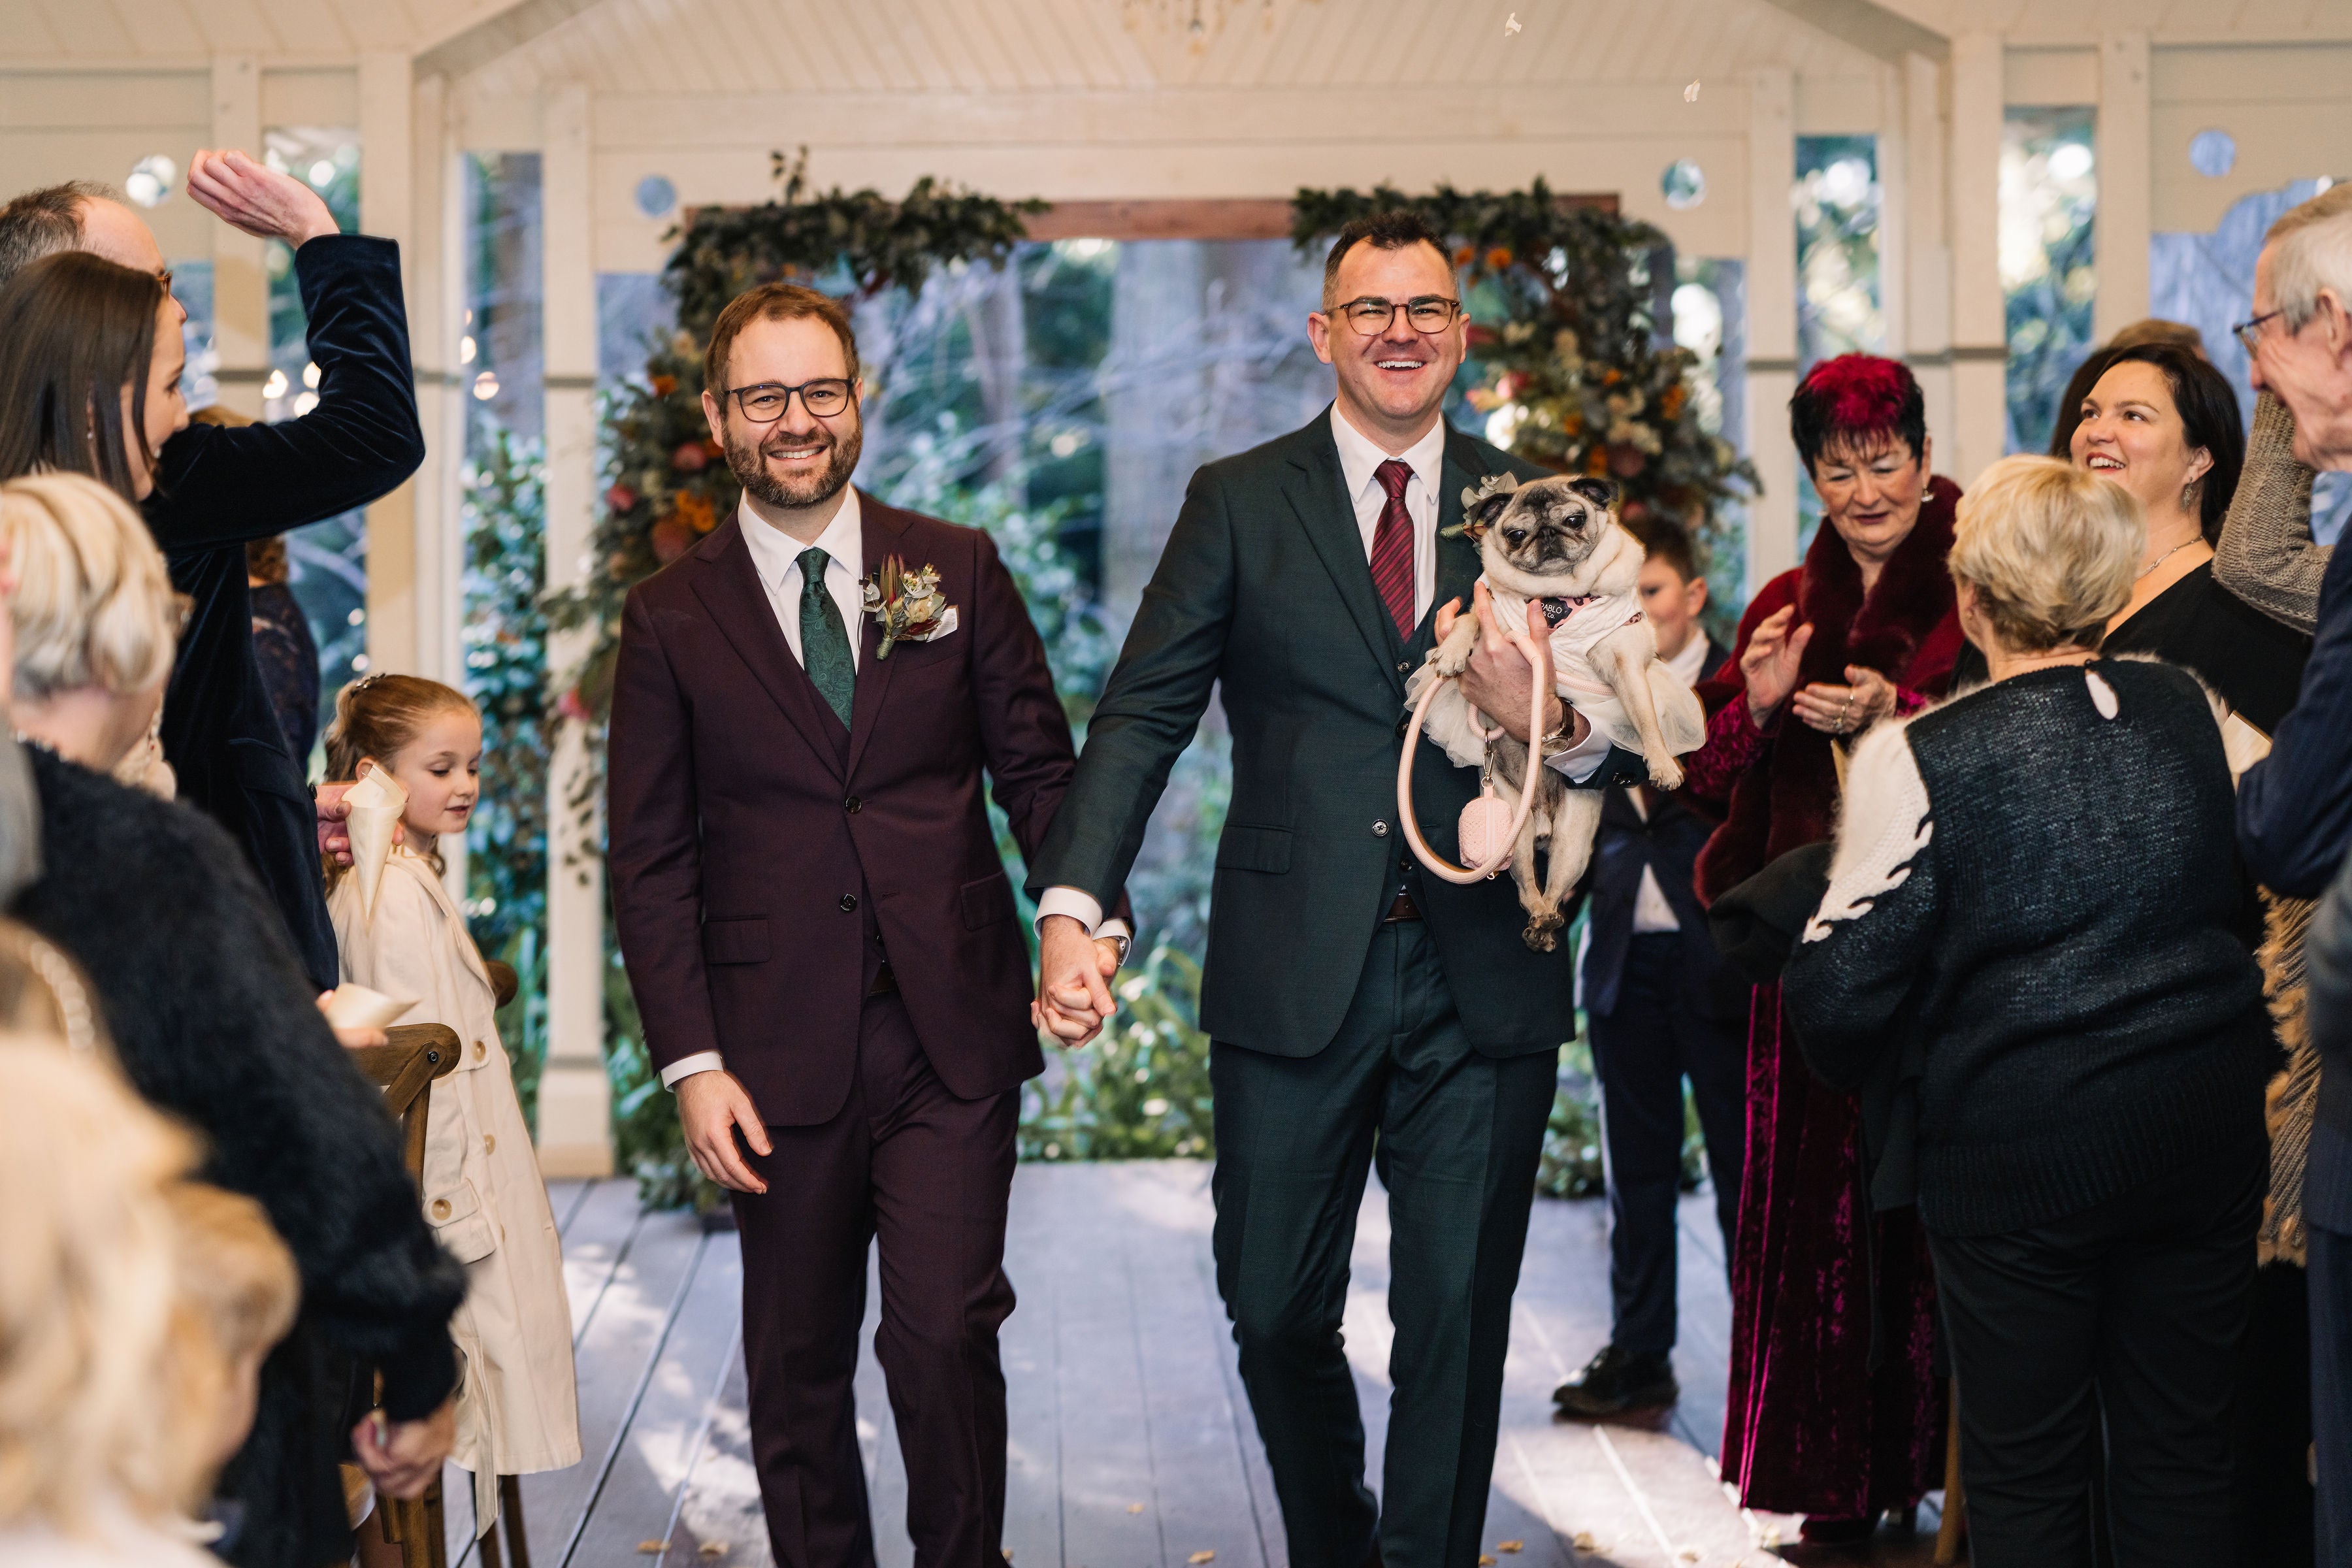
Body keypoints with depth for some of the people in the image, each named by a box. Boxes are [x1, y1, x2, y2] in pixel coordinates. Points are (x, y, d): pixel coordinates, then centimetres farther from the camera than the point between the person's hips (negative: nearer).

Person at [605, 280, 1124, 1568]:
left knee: (944, 1334, -8)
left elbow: (1038, 770, 9)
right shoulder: (671, 618, 5)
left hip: (953, 1035, 0)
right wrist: (691, 1063, -5)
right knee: (796, 1365, 8)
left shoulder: (958, 571, 8)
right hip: (781, 1051, 0)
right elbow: (650, 863, 4)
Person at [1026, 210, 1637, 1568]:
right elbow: (1144, 715, -3)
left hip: (1484, 985, 0)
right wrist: (1073, 905, -17)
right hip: (1295, 979, 0)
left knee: (1458, 1323, 6)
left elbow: (1632, 741, 3)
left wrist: (1554, 724, -21)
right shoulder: (1239, 502, 4)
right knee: (1275, 1311, 8)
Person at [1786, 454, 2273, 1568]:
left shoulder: (1917, 757, -11)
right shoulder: (2195, 712, 2)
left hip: (2014, 1151, -4)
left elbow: (1841, 994, -10)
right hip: (2204, 1140, 4)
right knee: (2180, 1468, 13)